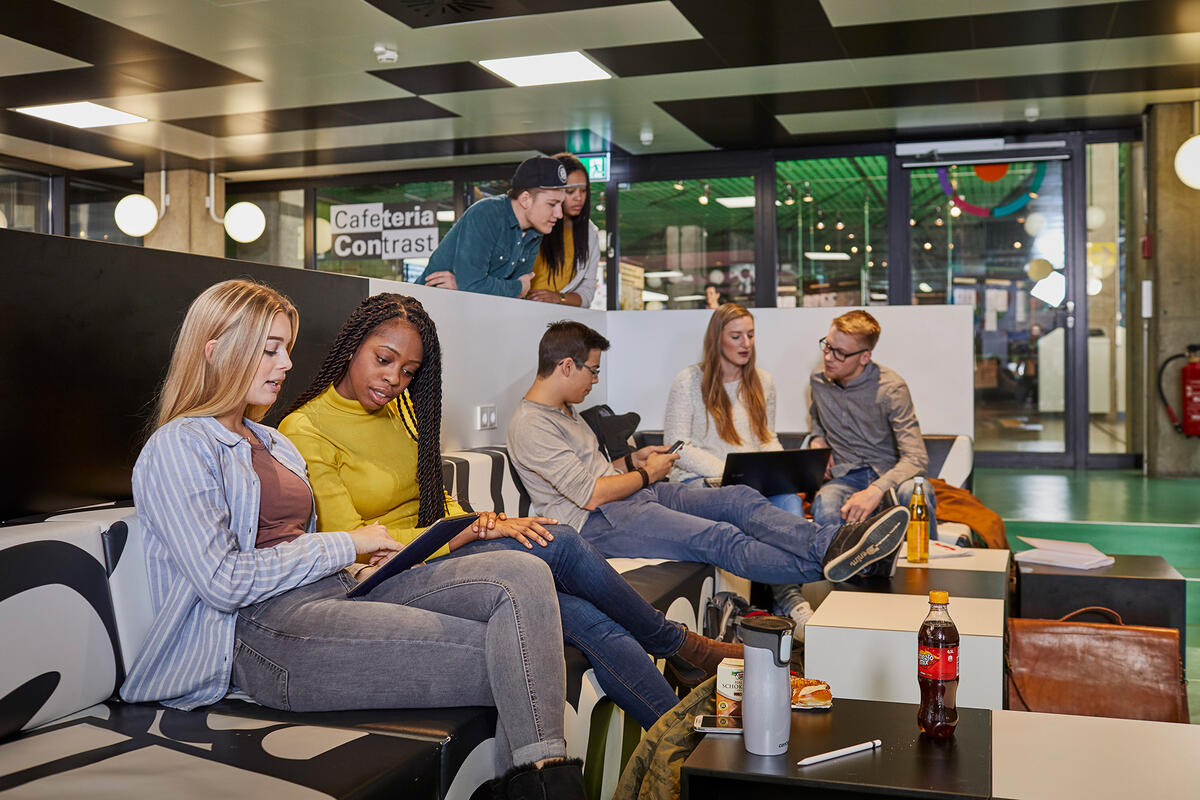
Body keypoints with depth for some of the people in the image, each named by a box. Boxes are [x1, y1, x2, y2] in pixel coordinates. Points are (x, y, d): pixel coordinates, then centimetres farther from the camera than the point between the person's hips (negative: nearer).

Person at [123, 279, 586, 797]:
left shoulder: (270, 442, 27)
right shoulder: (177, 448, -2)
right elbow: (225, 582, -13)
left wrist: (371, 556, 6)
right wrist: (346, 545, -7)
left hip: (337, 592, 9)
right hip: (266, 629, -8)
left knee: (522, 576, -19)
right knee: (506, 657, -23)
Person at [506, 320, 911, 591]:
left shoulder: (564, 411, 20)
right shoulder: (529, 426, -13)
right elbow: (590, 493, -19)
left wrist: (632, 459, 11)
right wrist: (646, 474, -4)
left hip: (633, 495, 10)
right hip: (597, 522, -10)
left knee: (738, 498, -14)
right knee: (718, 539, -28)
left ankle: (832, 542, -30)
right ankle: (828, 562, -38)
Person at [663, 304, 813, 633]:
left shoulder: (763, 381, 18)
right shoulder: (689, 381, 1)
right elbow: (677, 448, -5)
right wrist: (730, 473, -16)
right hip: (698, 481, -4)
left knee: (789, 498, -31)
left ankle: (790, 597, -41)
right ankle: (786, 598, -37)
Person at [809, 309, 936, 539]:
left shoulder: (891, 388, -13)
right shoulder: (818, 380, 4)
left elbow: (916, 458, -21)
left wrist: (875, 491, -37)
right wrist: (817, 440, 5)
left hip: (888, 471, -1)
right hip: (845, 476, 2)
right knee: (824, 508, -37)